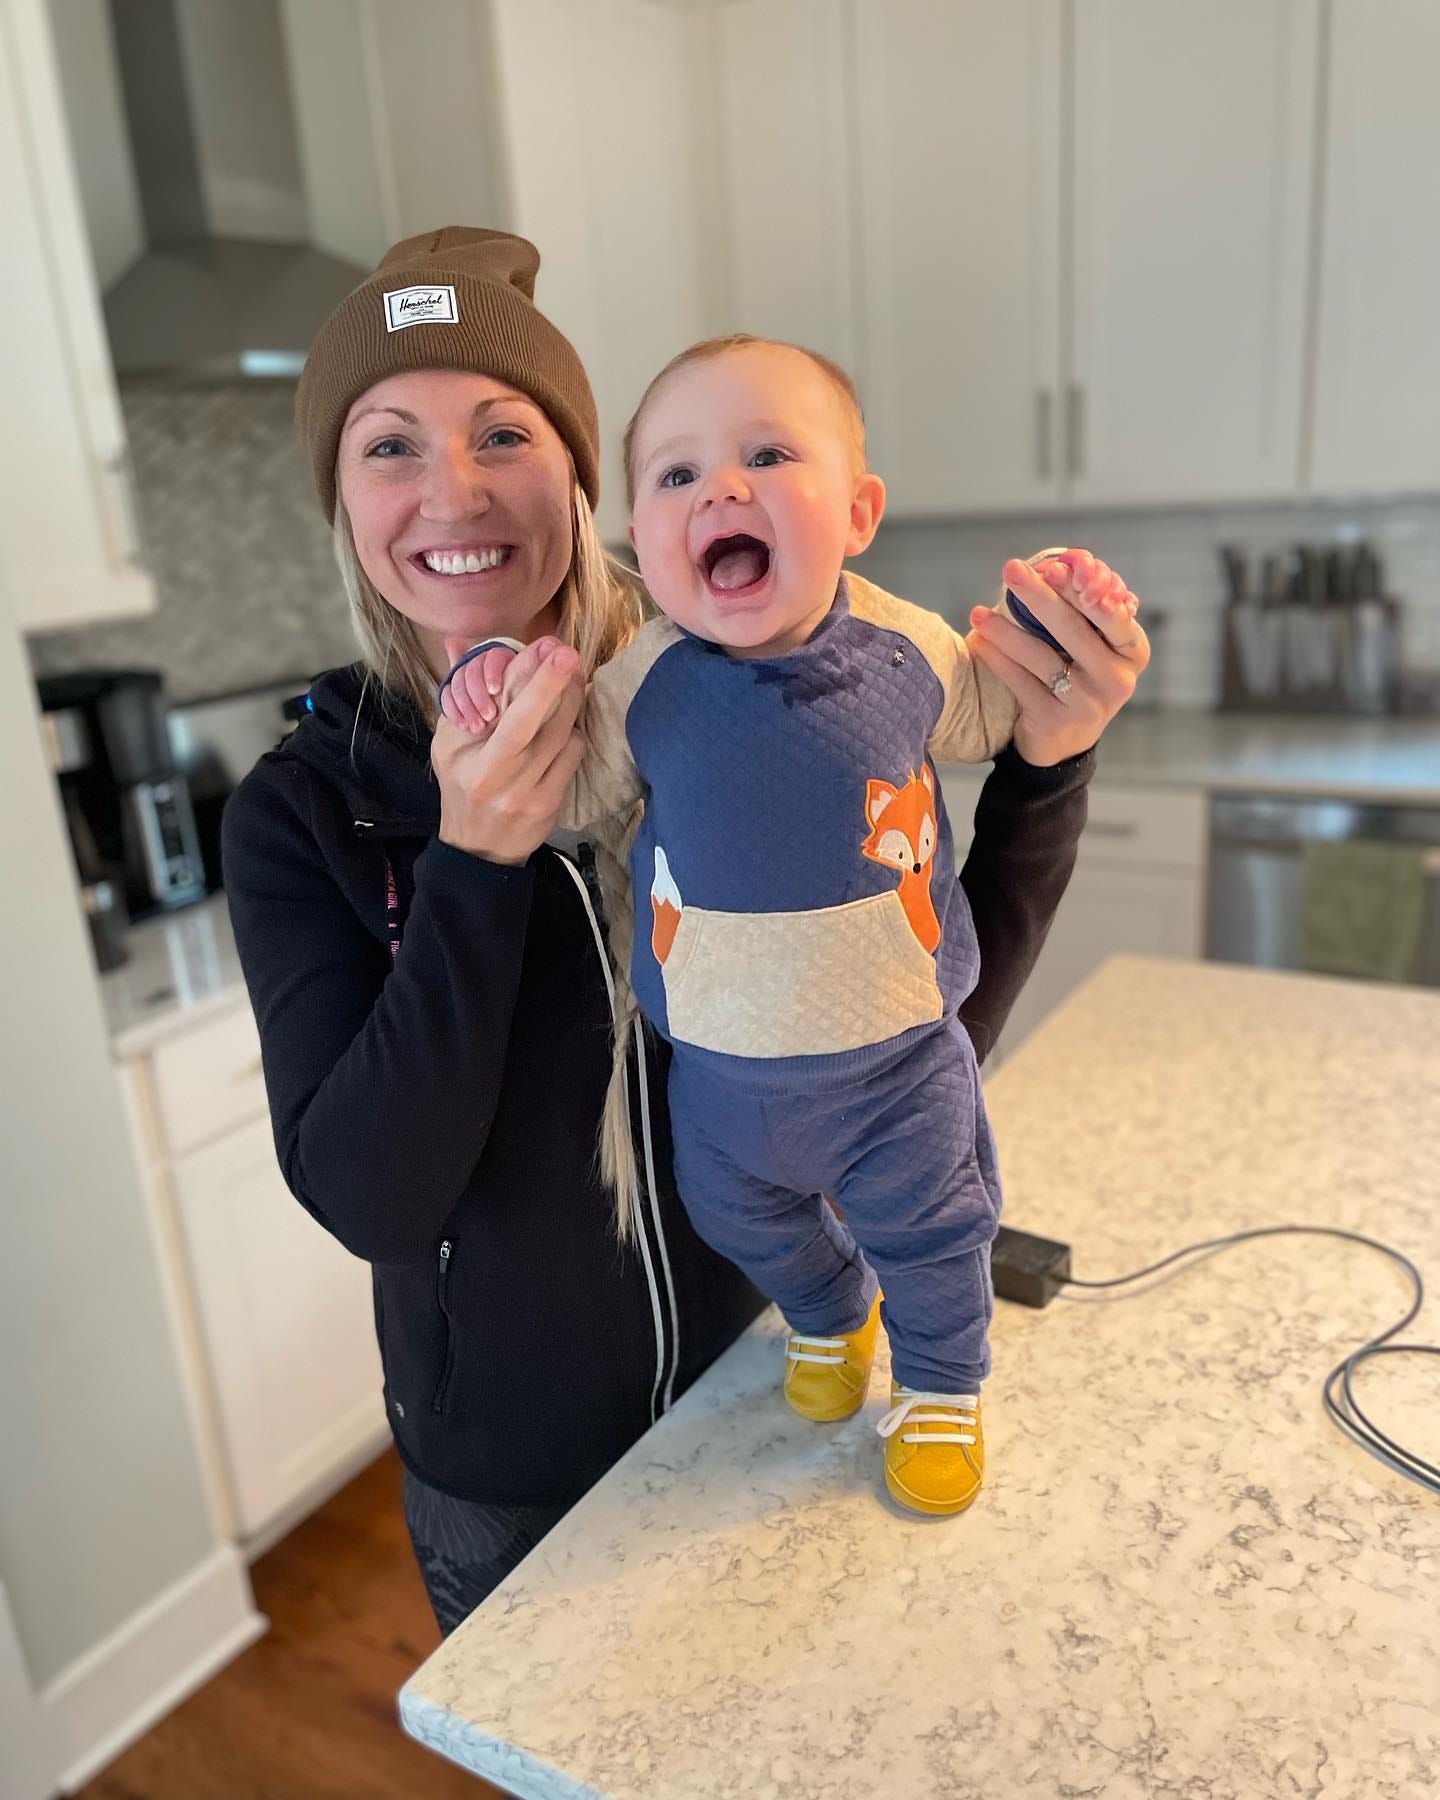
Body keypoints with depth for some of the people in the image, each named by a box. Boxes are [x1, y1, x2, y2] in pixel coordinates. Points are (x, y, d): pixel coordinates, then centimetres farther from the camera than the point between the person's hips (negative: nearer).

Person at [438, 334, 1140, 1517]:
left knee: (925, 1232, 18)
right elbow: (570, 791, -3)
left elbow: (992, 718, 6)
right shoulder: (646, 683, -16)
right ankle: (831, 1315, 61)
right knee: (745, 1223, 27)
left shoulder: (906, 650, -15)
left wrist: (1060, 631, -10)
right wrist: (504, 698, -21)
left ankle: (942, 1386, 50)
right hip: (721, 1071, 2)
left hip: (900, 1061, -2)